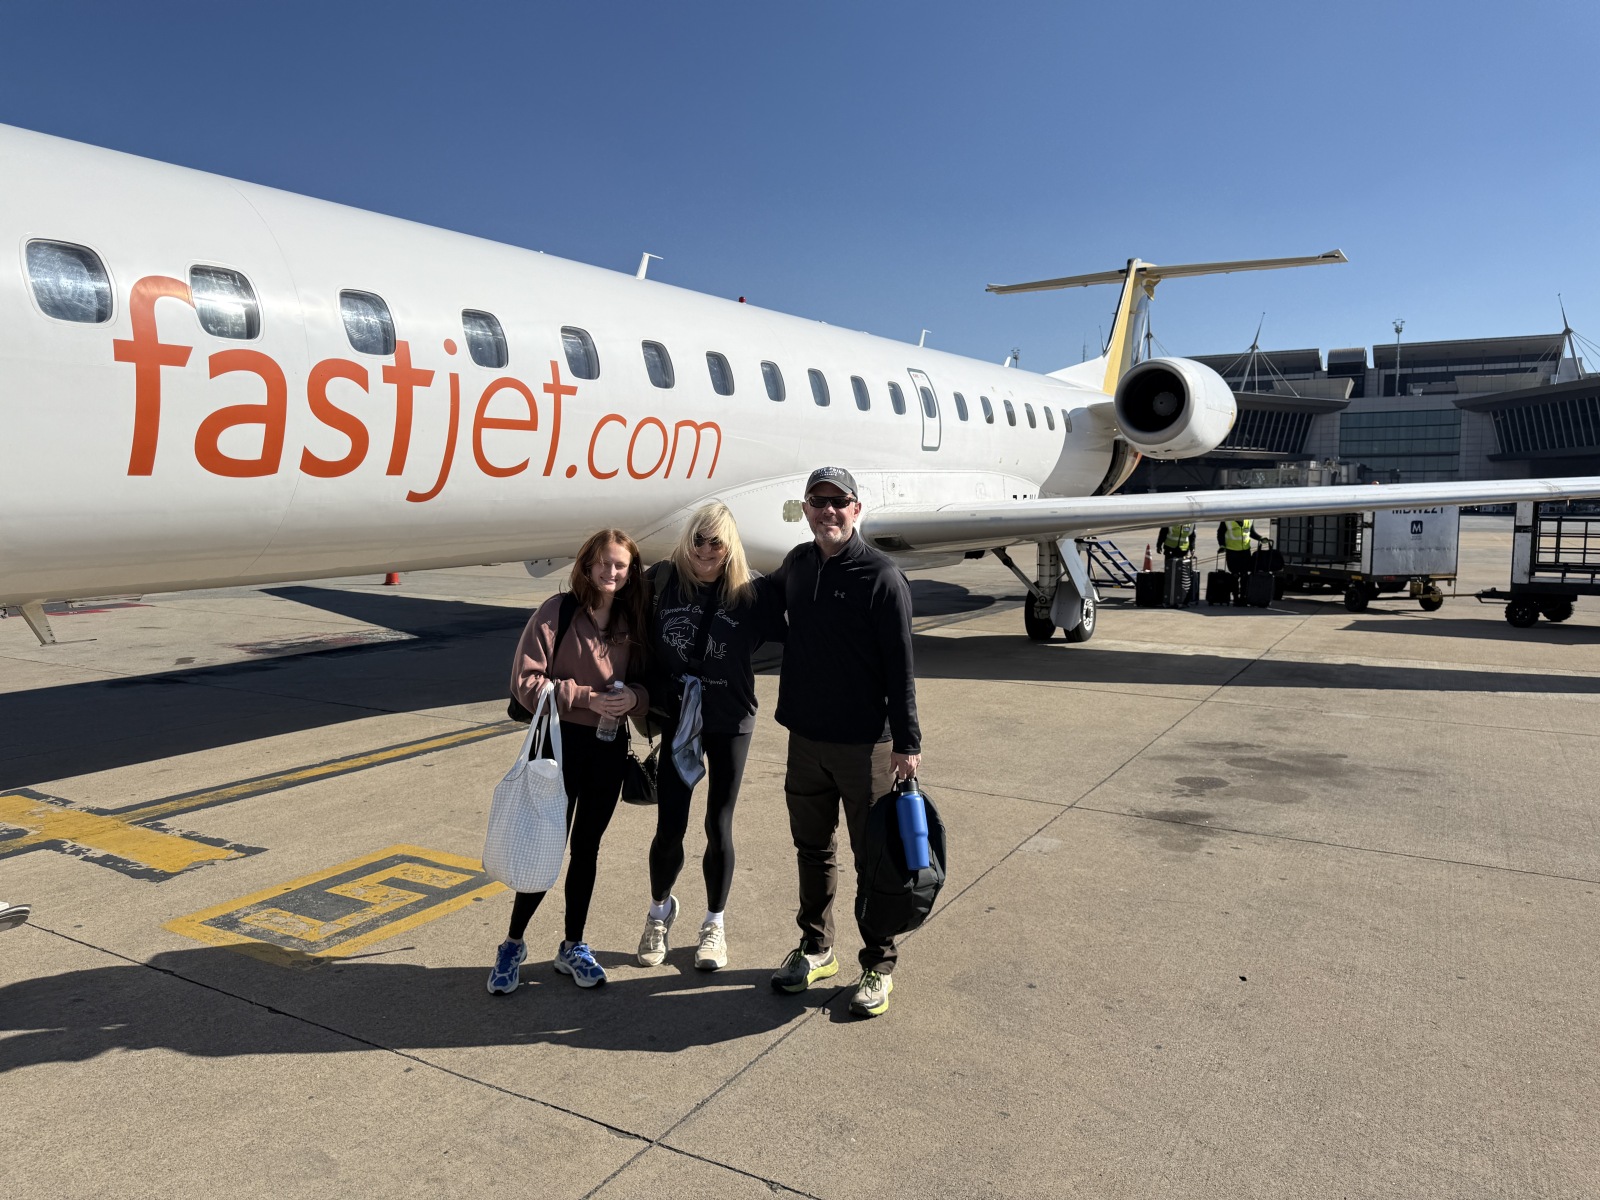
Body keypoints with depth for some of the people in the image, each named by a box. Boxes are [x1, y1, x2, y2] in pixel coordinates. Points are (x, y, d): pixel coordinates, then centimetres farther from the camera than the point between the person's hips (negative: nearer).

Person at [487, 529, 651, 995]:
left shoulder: (632, 621, 3)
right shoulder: (558, 612, -10)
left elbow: (644, 683, 8)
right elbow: (525, 681, -14)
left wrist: (633, 697, -15)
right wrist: (586, 697, -21)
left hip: (610, 747, 4)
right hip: (562, 741, -4)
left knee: (587, 847, 14)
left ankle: (573, 947, 28)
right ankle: (513, 944, 21)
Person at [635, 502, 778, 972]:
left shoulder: (753, 591, -11)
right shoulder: (661, 580, -7)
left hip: (730, 721, -1)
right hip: (675, 717, 1)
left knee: (719, 828, 10)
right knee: (669, 828, 6)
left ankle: (714, 924, 31)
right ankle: (660, 910, 35)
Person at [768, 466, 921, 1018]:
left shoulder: (880, 576, -12)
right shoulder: (797, 564, 5)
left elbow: (899, 666, -13)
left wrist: (907, 741, -14)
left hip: (864, 744, -5)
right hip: (805, 739, 6)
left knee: (873, 858, 5)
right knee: (813, 850, 17)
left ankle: (878, 965, 20)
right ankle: (815, 948, 34)